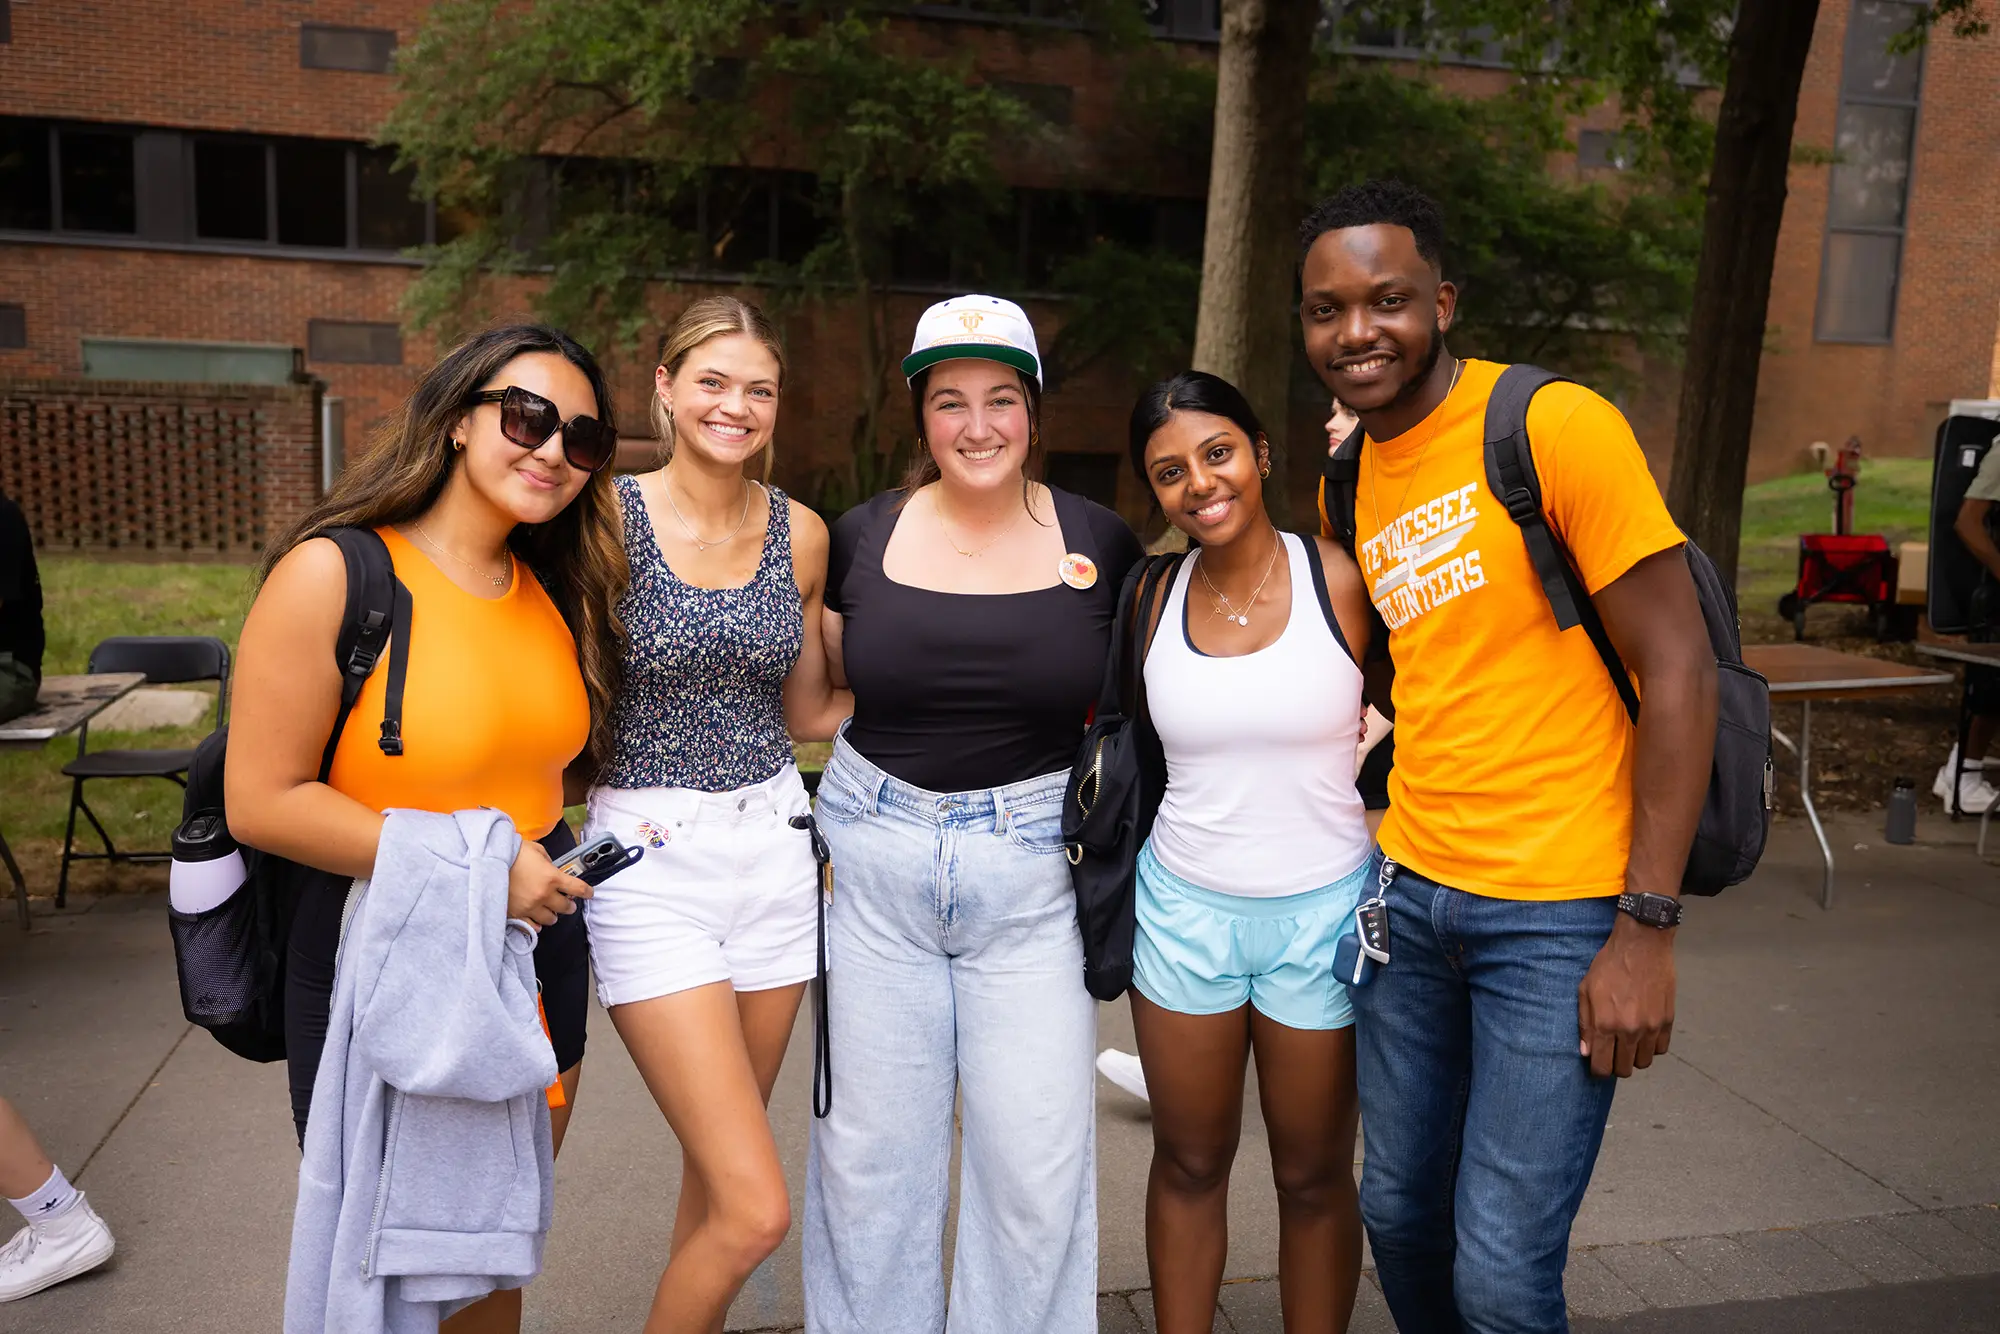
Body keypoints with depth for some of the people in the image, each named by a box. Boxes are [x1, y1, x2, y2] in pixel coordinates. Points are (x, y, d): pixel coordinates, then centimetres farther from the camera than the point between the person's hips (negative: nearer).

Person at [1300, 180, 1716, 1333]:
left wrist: (1647, 930, -15)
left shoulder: (1557, 425, -11)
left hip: (1559, 913, -6)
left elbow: (1679, 671, -12)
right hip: (1411, 892, 6)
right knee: (1401, 1214, 15)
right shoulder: (1354, 476, 9)